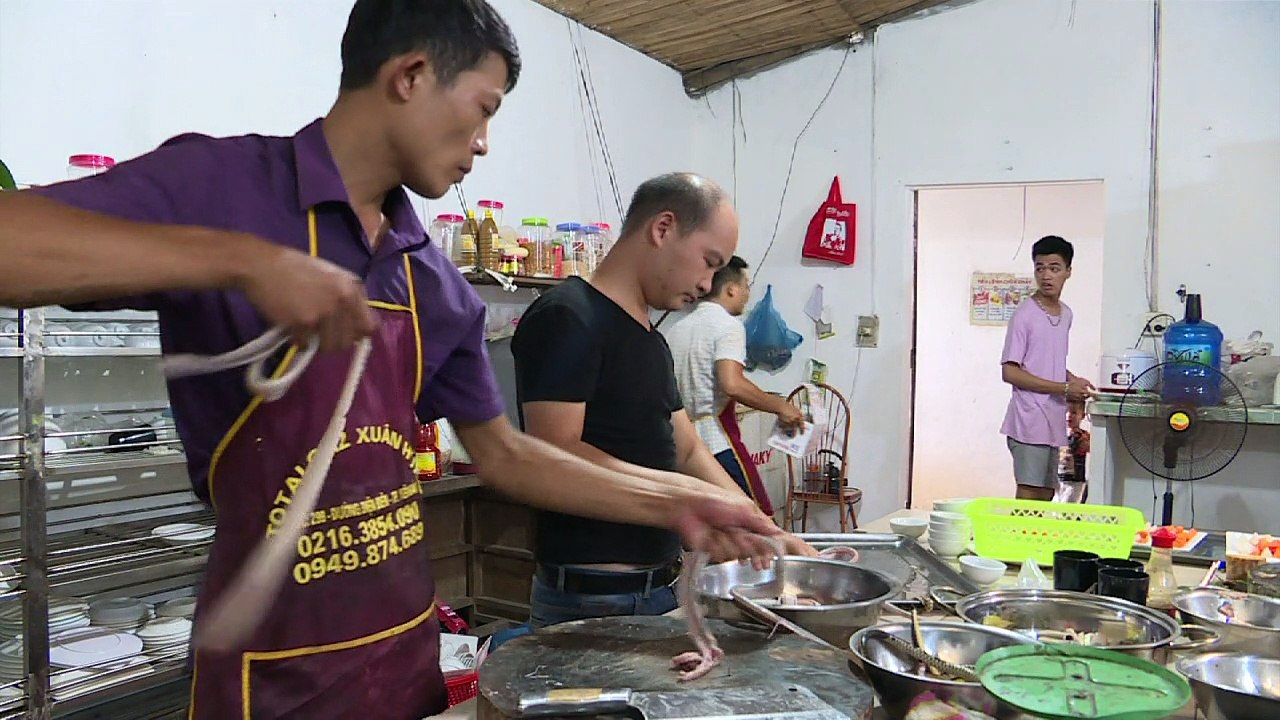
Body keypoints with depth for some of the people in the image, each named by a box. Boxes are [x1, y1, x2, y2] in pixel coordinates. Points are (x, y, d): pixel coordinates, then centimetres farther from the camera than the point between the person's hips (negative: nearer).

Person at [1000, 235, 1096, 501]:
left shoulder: (1066, 314, 13)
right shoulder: (1025, 314, -10)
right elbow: (1009, 372, -14)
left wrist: (1073, 381, 4)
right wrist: (1062, 388, -16)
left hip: (1055, 421, 8)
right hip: (1029, 422, -7)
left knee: (1047, 498, 11)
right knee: (1028, 499, -7)